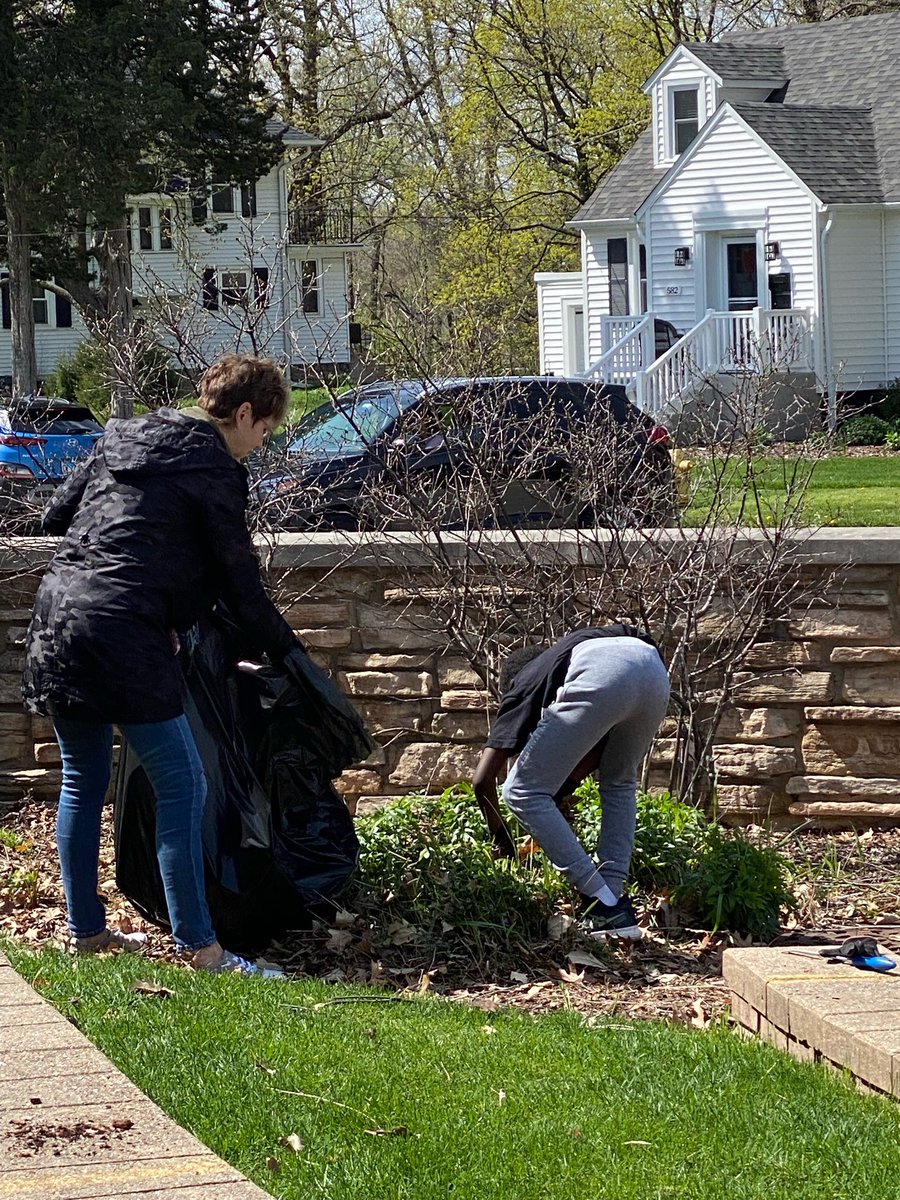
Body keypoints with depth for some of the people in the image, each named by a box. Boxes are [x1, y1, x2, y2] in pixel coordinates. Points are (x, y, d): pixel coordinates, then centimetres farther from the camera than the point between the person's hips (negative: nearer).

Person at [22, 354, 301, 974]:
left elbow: (56, 515, 23)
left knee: (84, 781, 19)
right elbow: (239, 581, 0)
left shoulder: (121, 439, 18)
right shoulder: (214, 468, -3)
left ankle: (86, 928, 26)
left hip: (55, 621, 8)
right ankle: (199, 946, -6)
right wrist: (287, 652, 11)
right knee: (182, 784, -4)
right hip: (123, 635, -8)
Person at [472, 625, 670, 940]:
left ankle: (602, 904, 5)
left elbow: (483, 780, 24)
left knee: (522, 792, 10)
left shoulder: (523, 688, 30)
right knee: (620, 783, 32)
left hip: (600, 677, -6)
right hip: (654, 670, 6)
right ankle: (615, 901, 21)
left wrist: (500, 835, 39)